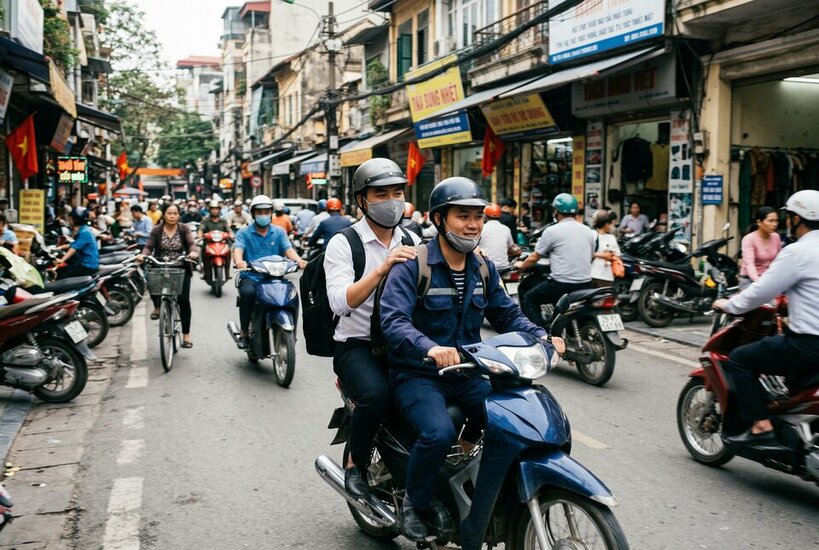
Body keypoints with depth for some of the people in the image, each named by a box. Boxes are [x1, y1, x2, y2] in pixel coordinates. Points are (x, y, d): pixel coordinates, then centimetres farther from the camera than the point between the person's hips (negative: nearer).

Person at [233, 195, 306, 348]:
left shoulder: (279, 232, 14)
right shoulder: (244, 233, 8)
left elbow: (288, 249, -2)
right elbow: (238, 249, -10)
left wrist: (298, 260, -25)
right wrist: (239, 261, -35)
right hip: (250, 277, -1)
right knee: (248, 292, -35)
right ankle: (244, 333, -20)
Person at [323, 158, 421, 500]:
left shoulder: (412, 242, 13)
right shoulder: (343, 243, -4)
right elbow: (340, 302, -18)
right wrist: (382, 269, -27)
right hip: (357, 345, -4)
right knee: (377, 393, -33)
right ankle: (355, 464, -6)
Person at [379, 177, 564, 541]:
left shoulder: (484, 269, 10)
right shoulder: (412, 266, -12)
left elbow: (507, 315, 13)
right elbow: (393, 320, -25)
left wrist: (542, 337, -6)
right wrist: (430, 348, -43)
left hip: (467, 374, 6)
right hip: (418, 375, -6)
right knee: (439, 433, -32)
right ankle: (414, 505, -3)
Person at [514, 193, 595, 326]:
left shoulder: (552, 231, -7)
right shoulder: (588, 231, 10)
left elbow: (534, 258, 0)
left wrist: (521, 265, 20)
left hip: (562, 284, -6)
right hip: (585, 284, 6)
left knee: (529, 299, 11)